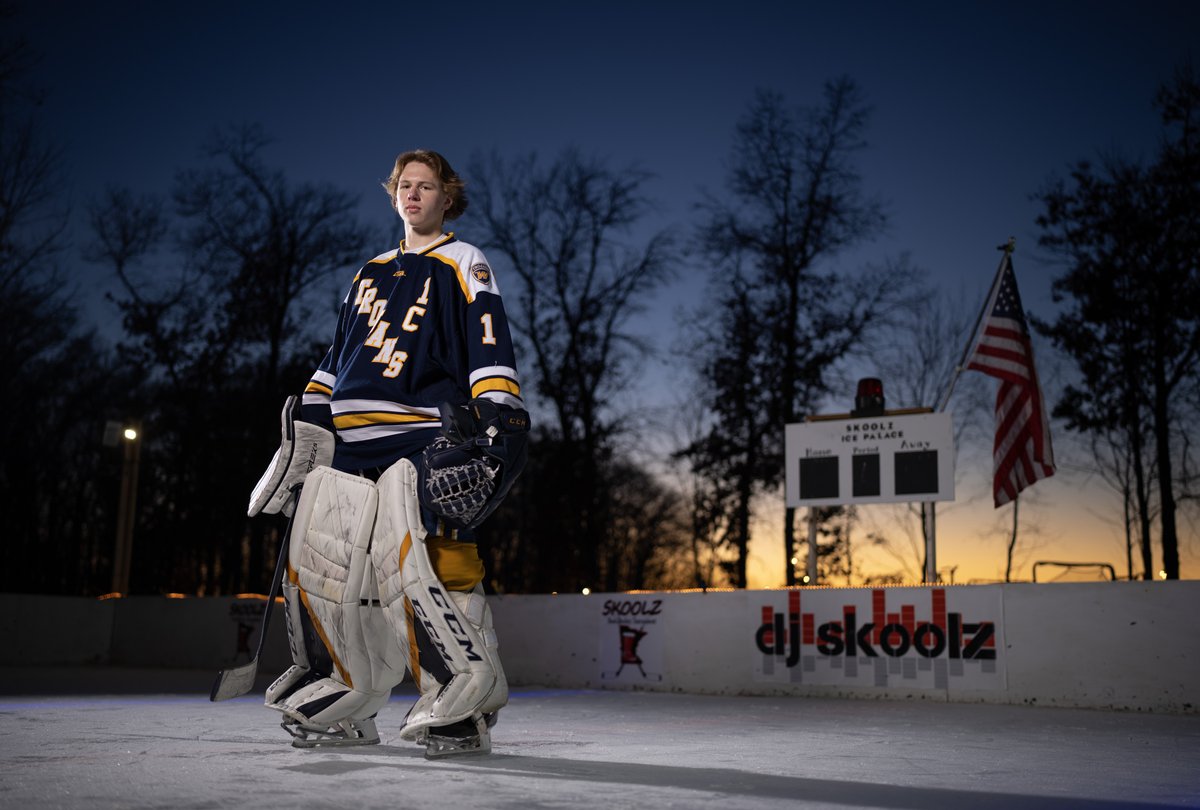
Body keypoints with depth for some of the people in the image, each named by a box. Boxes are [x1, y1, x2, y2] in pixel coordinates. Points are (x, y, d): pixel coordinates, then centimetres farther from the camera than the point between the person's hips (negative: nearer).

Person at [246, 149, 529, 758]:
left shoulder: (463, 265, 5)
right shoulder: (370, 273, 24)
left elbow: (490, 349, -7)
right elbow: (336, 359, 26)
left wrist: (500, 417, -20)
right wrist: (305, 425, 20)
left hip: (425, 444, -7)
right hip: (349, 444, 7)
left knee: (423, 564, -21)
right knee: (320, 567, 5)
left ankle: (461, 711, -11)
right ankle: (346, 709, 18)